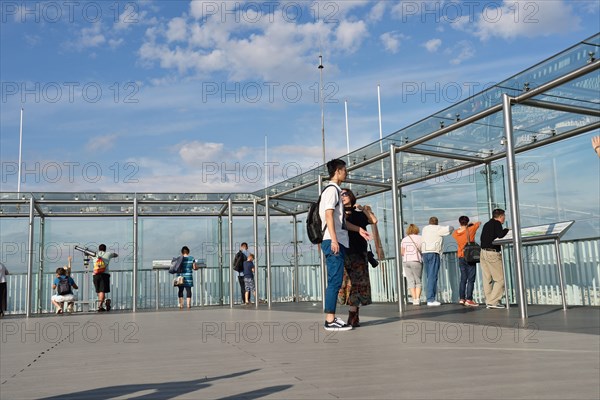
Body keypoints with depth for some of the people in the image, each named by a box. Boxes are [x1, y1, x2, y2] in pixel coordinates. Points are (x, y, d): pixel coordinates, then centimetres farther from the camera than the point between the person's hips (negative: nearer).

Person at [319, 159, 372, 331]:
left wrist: (358, 229, 29)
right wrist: (334, 240, -24)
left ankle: (331, 318, 10)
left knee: (334, 282, 8)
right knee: (335, 281, -11)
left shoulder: (335, 190, 23)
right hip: (333, 242, -10)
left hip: (338, 242, 10)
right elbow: (329, 215, -17)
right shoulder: (331, 189, -6)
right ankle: (330, 320, -11)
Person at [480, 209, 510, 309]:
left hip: (483, 252, 8)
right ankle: (493, 301, -9)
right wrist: (507, 230, -1)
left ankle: (488, 302, 10)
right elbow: (500, 235, -20)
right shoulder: (497, 223, -5)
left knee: (487, 279, 9)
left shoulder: (486, 224, 18)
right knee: (500, 279, -3)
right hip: (492, 253, -8)